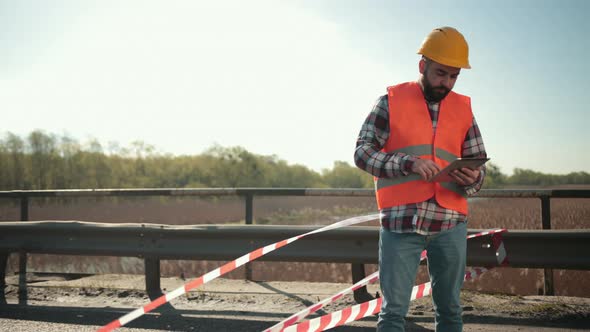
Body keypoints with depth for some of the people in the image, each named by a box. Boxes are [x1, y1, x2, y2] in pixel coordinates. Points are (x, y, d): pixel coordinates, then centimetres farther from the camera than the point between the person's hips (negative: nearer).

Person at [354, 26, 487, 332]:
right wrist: (409, 163, -17)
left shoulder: (463, 109, 13)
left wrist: (472, 178, -10)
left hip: (450, 223, 3)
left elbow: (478, 163, 14)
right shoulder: (391, 101, 3)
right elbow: (362, 152, -2)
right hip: (400, 222, -3)